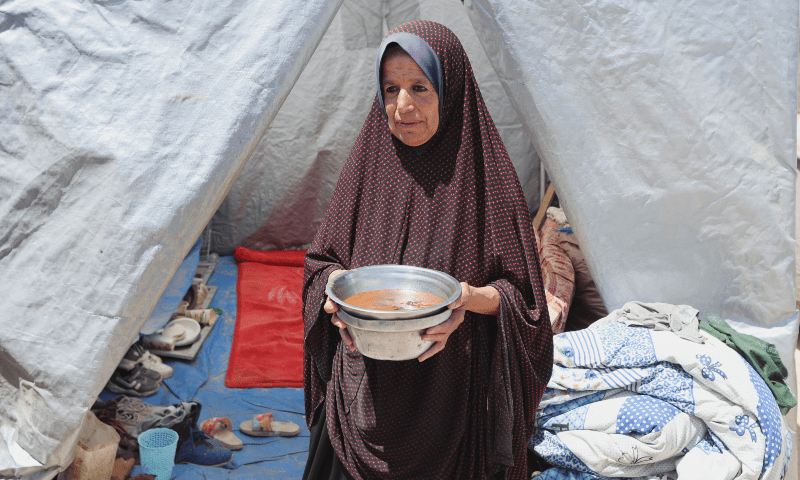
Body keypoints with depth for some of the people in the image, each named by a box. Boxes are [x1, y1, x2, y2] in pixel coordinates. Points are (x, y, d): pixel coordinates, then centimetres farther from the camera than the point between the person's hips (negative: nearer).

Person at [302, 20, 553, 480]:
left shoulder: (484, 173, -9)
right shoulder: (370, 164, -1)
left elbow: (521, 295, -5)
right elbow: (323, 259, 9)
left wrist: (473, 298, -25)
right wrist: (336, 283, -13)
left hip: (452, 389, -2)